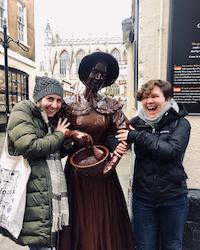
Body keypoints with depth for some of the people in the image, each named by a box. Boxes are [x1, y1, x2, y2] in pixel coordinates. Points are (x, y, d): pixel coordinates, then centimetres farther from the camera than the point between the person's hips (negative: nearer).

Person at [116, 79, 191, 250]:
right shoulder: (137, 122, -1)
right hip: (142, 197, 2)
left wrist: (137, 136, -24)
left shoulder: (180, 123, -7)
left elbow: (172, 151, -23)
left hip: (173, 198, -1)